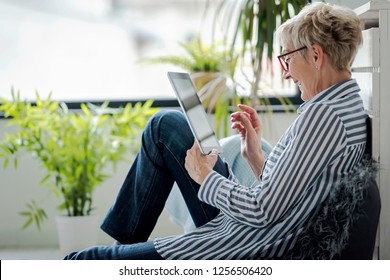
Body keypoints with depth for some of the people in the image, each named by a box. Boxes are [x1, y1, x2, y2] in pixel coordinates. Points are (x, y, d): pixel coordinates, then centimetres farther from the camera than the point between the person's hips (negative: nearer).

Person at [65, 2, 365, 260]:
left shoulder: (323, 114, -23)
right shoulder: (348, 104, 7)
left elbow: (262, 212, -24)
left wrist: (206, 177, -8)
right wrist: (255, 156, 4)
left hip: (243, 249, -10)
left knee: (87, 260, -6)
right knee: (166, 124, 14)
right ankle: (125, 237, 20)